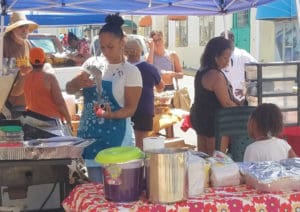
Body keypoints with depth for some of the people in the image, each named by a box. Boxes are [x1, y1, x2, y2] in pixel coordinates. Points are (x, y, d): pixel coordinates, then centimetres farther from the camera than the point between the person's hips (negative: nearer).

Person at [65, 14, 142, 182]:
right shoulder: (93, 63, 6)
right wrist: (79, 83, -16)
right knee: (95, 186, 12)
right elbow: (69, 89, 7)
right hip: (89, 134, 4)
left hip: (115, 138, -4)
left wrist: (111, 114, -27)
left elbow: (131, 109, -8)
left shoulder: (131, 71, -6)